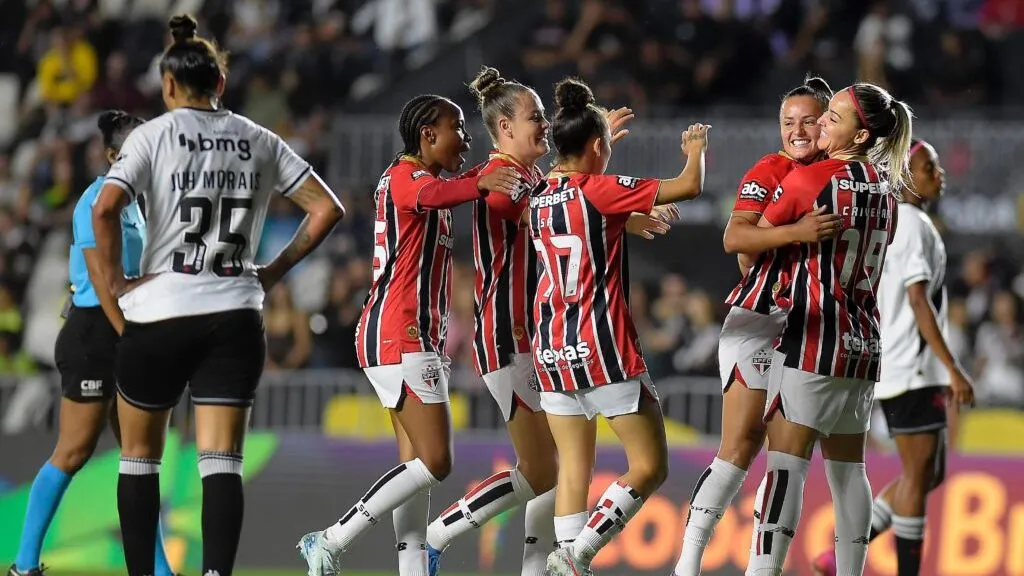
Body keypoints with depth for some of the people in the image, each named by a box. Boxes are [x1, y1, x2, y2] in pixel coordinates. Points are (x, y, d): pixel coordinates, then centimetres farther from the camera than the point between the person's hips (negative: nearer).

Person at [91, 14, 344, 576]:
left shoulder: (154, 135, -3)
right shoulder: (258, 141, 8)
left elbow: (104, 210, -17)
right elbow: (327, 208, 8)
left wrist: (115, 278, -6)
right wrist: (275, 270, 12)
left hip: (159, 316, -2)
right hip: (236, 317, 2)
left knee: (139, 457, 14)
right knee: (222, 463, -3)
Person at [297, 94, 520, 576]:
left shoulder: (418, 176, 20)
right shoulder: (405, 175, -11)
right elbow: (429, 194, -37)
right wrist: (481, 184, -57)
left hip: (418, 339, 11)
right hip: (402, 338, -11)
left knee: (417, 463, 5)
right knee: (434, 462, -14)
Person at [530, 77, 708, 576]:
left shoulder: (539, 198, 8)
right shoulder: (601, 191, -11)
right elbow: (688, 186, -9)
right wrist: (696, 149, 11)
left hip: (552, 349, 7)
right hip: (604, 347, -7)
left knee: (573, 469, 10)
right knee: (650, 467, -1)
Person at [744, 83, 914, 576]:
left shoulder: (807, 180, -11)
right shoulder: (885, 188, 8)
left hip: (812, 335, -7)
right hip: (863, 342, 7)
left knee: (786, 464, -11)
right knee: (847, 468, 12)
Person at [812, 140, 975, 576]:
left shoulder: (890, 223, 17)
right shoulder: (913, 225, -13)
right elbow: (919, 302, -20)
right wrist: (953, 369, -21)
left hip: (897, 369, 10)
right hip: (912, 370, -10)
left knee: (928, 474, 13)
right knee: (918, 475, -5)